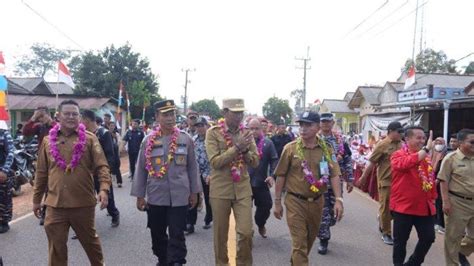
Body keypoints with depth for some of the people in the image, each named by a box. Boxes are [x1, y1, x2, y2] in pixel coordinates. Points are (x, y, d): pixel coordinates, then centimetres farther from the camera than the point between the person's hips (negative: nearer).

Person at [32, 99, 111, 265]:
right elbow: (41, 173, 12)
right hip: (55, 205, 2)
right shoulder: (48, 141, 6)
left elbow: (102, 166, -8)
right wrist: (37, 199, 14)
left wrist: (104, 188, -23)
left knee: (90, 241, 16)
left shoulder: (89, 139, -2)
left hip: (84, 203, -2)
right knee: (56, 247, 11)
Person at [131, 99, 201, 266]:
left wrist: (194, 192, 4)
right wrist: (139, 195, 2)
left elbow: (192, 167, 5)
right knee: (157, 234, 16)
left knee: (177, 235, 1)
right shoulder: (148, 141, 0)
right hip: (156, 197, 2)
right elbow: (141, 169, 3)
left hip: (179, 196, -1)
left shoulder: (186, 139, 0)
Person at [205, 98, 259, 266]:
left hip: (243, 189, 3)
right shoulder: (213, 133, -6)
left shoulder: (246, 133, 5)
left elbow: (255, 162, 4)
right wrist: (237, 147, -22)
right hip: (220, 189, -2)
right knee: (220, 234, 9)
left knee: (246, 232, 0)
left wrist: (245, 150, -15)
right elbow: (215, 162, -15)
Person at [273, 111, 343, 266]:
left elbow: (334, 175, -4)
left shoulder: (326, 149, 0)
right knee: (299, 243, -3)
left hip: (317, 202, 4)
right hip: (295, 202, -4)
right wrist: (277, 202, -2)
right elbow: (281, 176, -3)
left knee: (310, 239, 21)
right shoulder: (290, 148, -6)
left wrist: (338, 199, -15)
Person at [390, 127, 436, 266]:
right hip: (404, 206, -6)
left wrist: (432, 198, 16)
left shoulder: (426, 157, 9)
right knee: (400, 240, 7)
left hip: (425, 206, 6)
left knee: (428, 238, 13)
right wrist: (427, 149, -34)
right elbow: (407, 163, -35)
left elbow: (431, 178, 18)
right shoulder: (398, 155, -11)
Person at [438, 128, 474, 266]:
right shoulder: (451, 158, -9)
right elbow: (444, 181, -10)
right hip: (457, 203, -5)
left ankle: (461, 253, 39)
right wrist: (446, 202, -16)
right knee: (453, 237, 6)